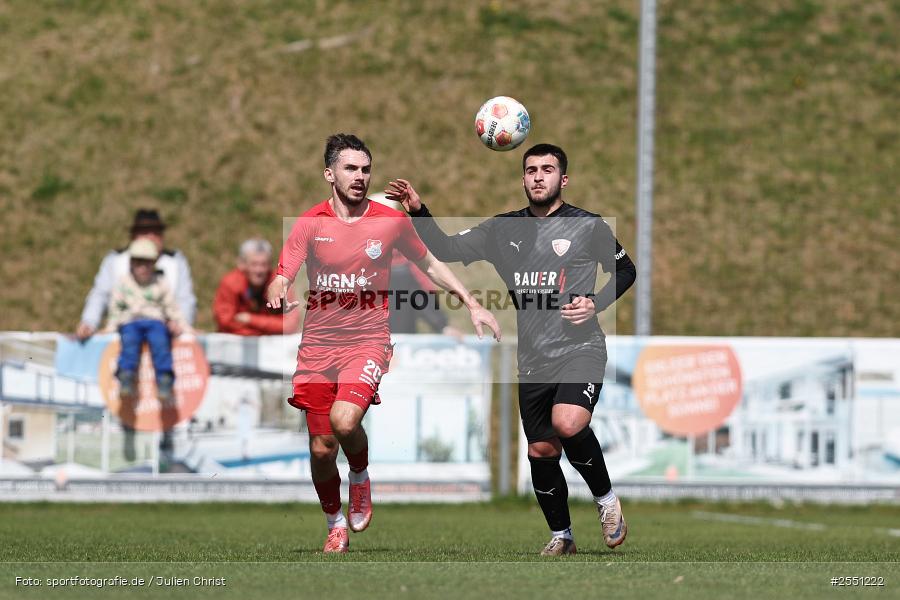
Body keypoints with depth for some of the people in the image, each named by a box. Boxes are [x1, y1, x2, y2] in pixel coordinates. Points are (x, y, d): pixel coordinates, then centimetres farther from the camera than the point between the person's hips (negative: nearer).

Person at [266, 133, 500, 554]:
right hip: (318, 343, 1)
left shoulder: (392, 221, 2)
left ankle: (361, 477, 5)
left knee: (344, 420, -28)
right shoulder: (310, 224, 0)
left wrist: (472, 305, 13)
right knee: (321, 449, 1)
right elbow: (281, 279, -7)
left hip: (368, 340, -1)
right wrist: (277, 296, -31)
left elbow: (430, 265, 17)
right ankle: (335, 525, 26)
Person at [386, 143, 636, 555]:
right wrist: (418, 212, -6)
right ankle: (560, 536, 26)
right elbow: (448, 250, 10)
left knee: (567, 425, -29)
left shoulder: (588, 226, 0)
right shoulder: (504, 230, 10)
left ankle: (606, 498, -6)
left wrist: (597, 303, -7)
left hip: (580, 349, -5)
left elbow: (625, 270, 11)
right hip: (532, 362, 5)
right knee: (540, 451, 7)